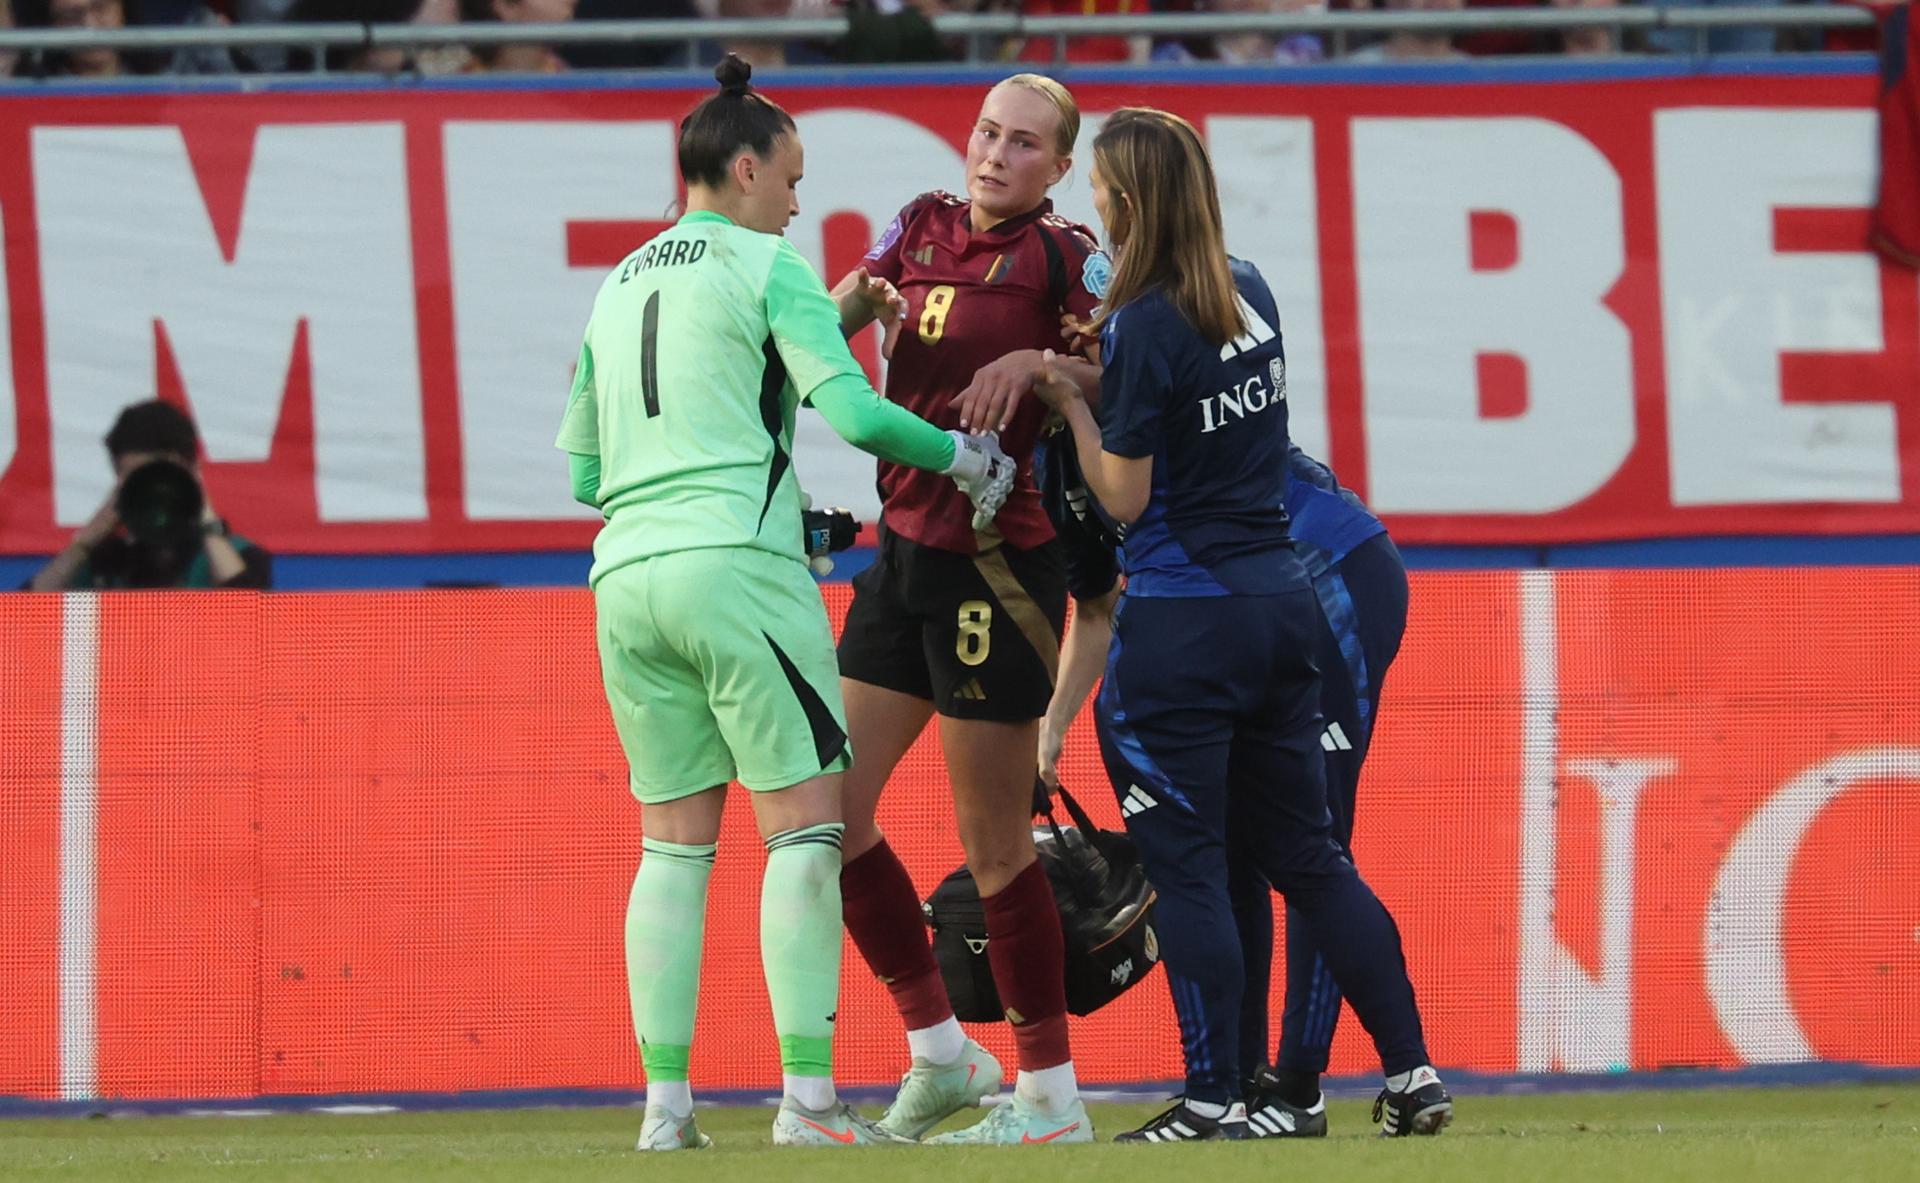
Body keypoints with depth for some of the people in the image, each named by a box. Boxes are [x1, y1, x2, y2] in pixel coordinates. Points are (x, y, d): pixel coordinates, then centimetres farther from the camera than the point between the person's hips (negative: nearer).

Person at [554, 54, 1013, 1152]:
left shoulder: (619, 287, 18)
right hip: (737, 564, -6)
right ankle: (808, 1096, -10)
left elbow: (584, 471, 22)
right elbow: (851, 409, -11)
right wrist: (967, 458, 4)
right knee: (806, 822, -3)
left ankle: (665, 1102, 4)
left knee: (676, 843, 10)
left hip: (627, 573, 6)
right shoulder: (765, 266, -1)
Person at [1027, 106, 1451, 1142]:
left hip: (1182, 621, -7)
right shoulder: (1250, 297, 7)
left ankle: (1213, 1099, 0)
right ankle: (1411, 1072, 11)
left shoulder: (1145, 328, -15)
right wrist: (1100, 360, 14)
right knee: (1306, 853, 13)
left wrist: (1071, 403, 1)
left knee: (1185, 868, 0)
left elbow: (1124, 497, -12)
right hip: (1280, 601, 7)